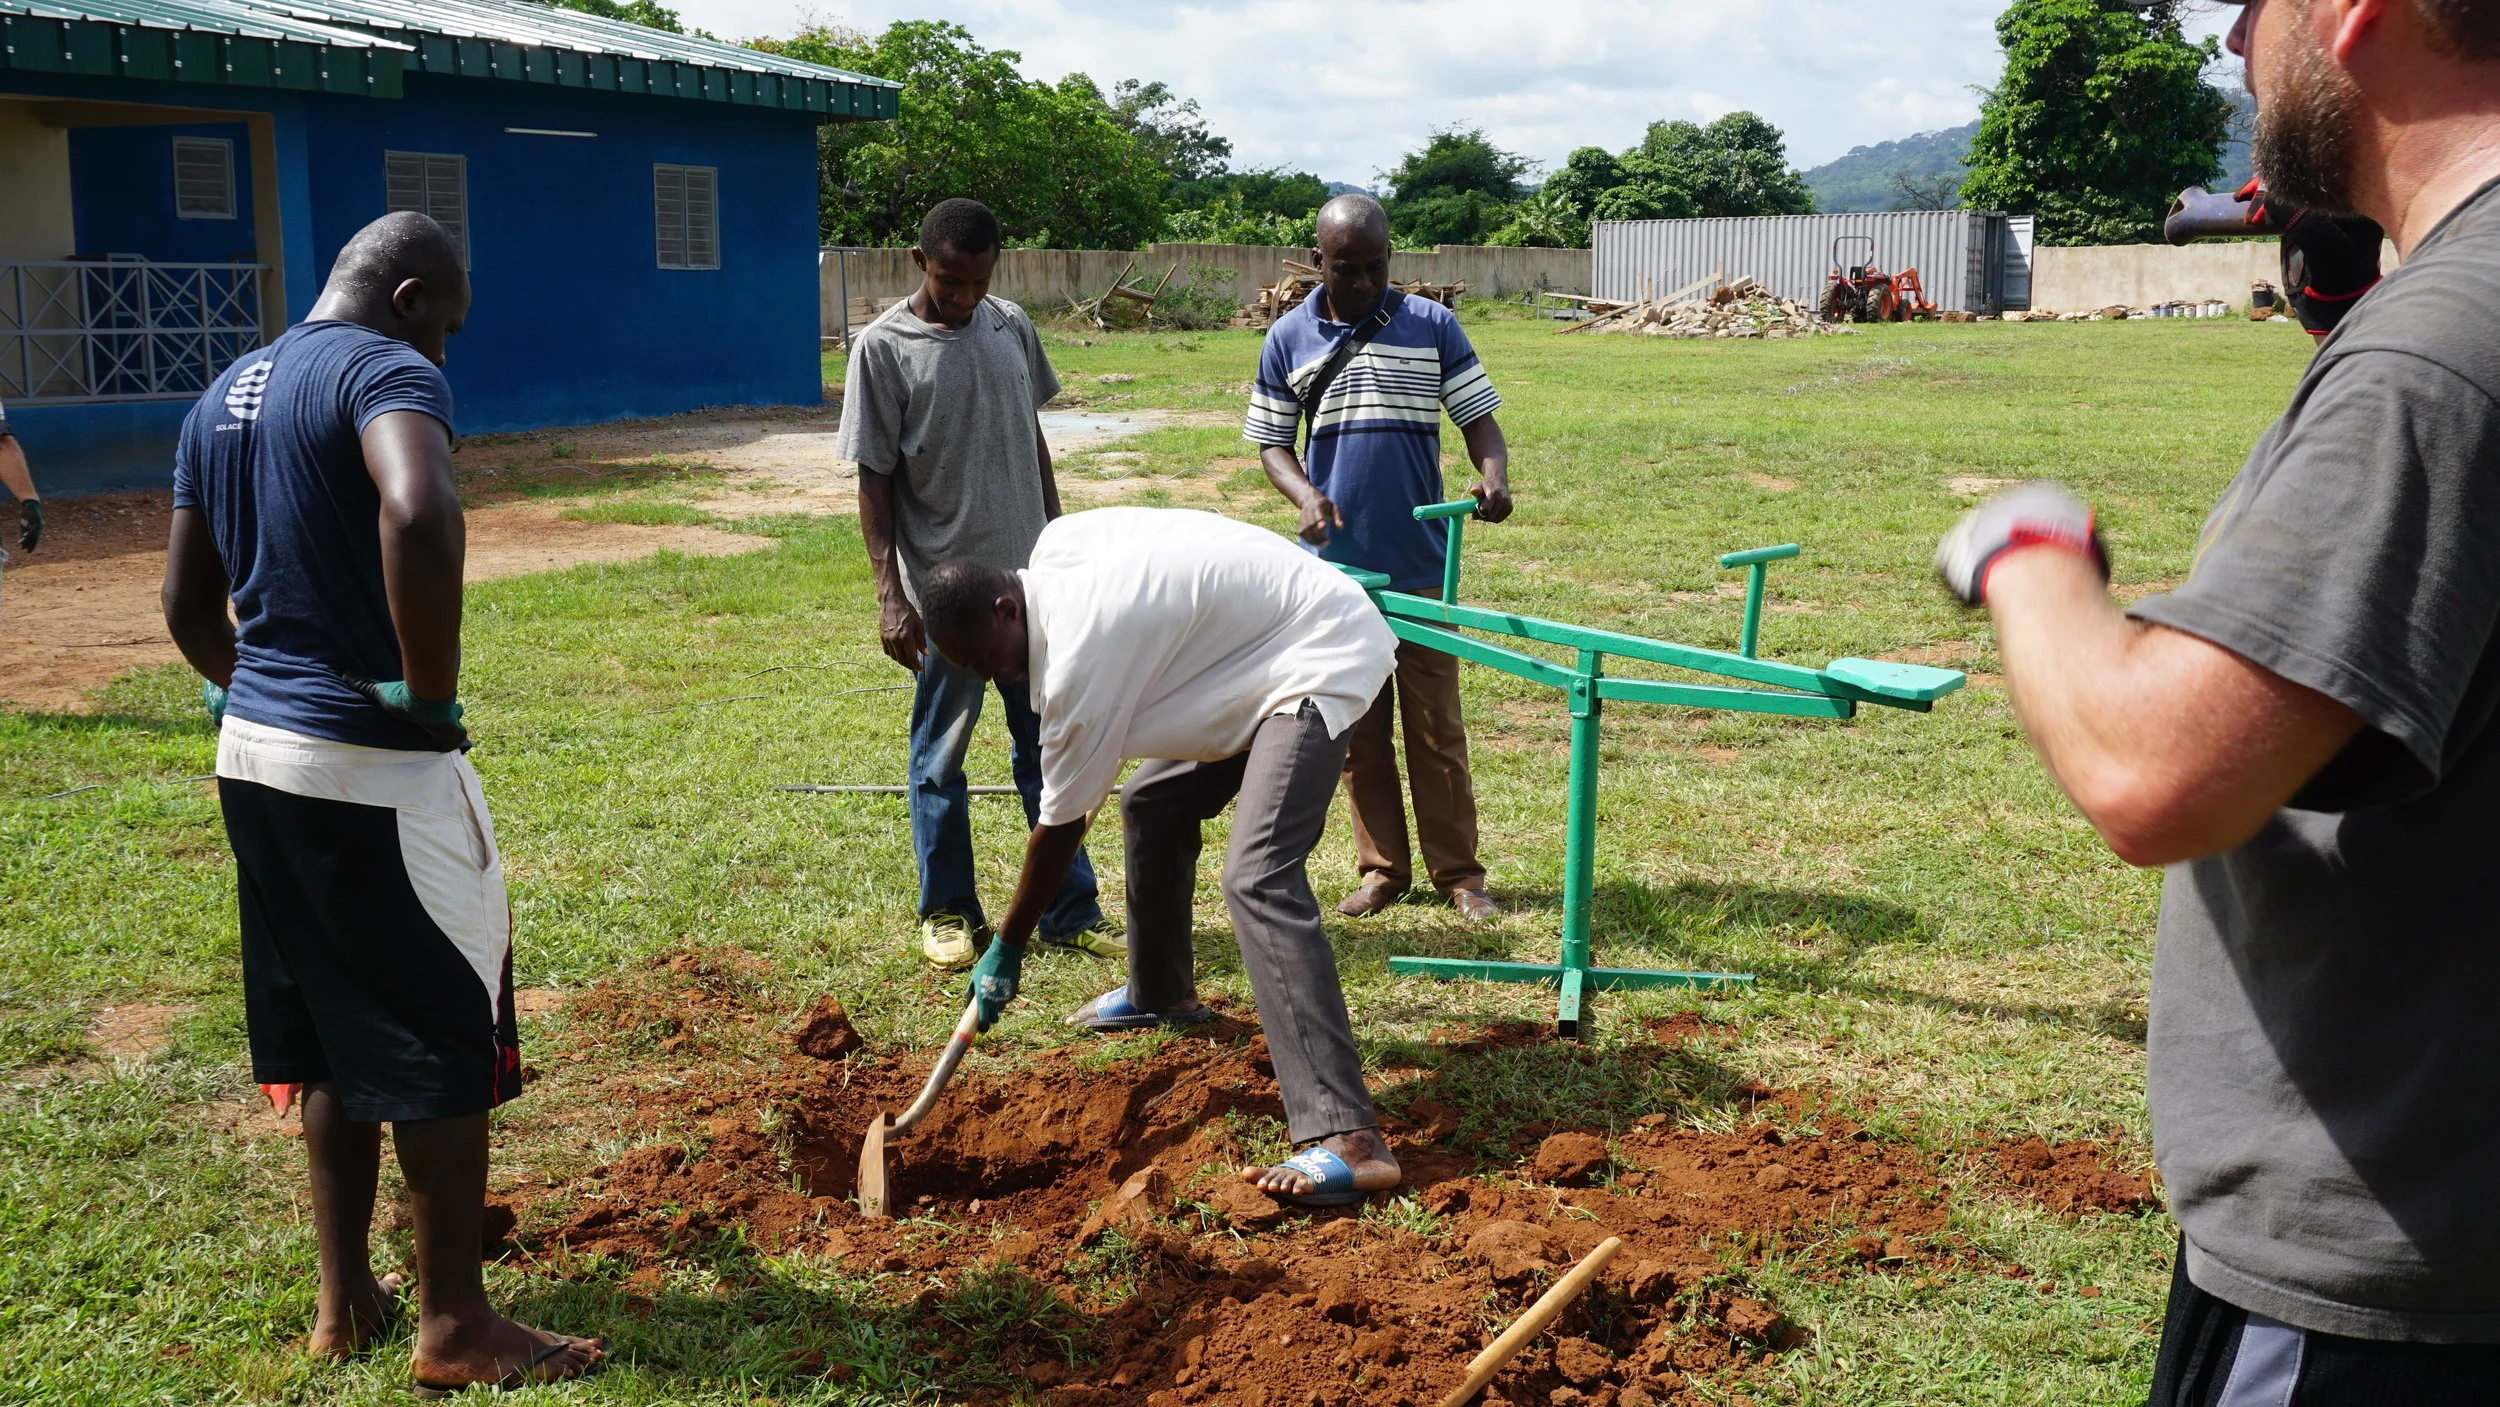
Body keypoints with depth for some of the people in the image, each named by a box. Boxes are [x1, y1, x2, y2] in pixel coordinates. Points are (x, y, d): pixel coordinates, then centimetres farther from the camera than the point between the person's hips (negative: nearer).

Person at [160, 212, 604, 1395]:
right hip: (377, 769, -9)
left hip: (256, 755, 9)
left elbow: (188, 602, 19)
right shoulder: (384, 369, -13)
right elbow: (419, 516, -34)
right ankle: (455, 1327, 13)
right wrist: (431, 694, -24)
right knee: (445, 1040, 3)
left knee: (332, 1035, 18)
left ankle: (344, 1299, 28)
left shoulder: (223, 399, 14)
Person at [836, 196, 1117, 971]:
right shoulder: (883, 348, -9)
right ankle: (948, 913, 22)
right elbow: (875, 480, -9)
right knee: (940, 757, 7)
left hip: (1030, 576, 4)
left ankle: (1070, 911, 19)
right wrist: (891, 595, -14)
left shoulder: (1011, 326, 5)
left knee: (1048, 744, 10)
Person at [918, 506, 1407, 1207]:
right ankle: (1162, 993, 43)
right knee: (1152, 800, 22)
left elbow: (1060, 825, -15)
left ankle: (1347, 1139, -33)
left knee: (1258, 879, -25)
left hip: (1322, 665, -11)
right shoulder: (1055, 543, -1)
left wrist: (1006, 951, -4)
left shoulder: (1081, 660, -24)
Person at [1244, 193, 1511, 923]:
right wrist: (1306, 497, -13)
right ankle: (1381, 868, 20)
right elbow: (1271, 443, 7)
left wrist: (1493, 478, -20)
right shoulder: (1288, 338, 3)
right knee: (1357, 727, 8)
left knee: (1436, 726, 4)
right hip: (1337, 567, 1)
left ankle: (1458, 872, 14)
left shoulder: (1431, 325, 0)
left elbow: (1479, 418, 1)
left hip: (1422, 565, -1)